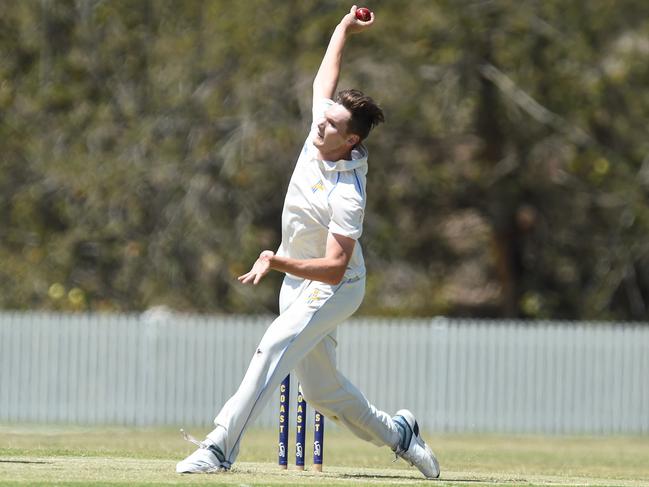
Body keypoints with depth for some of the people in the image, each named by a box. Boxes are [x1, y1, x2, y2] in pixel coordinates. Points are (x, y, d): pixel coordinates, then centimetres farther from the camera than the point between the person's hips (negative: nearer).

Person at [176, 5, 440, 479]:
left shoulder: (346, 195, -28)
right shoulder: (323, 134, -8)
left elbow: (335, 267, -31)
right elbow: (324, 81, 13)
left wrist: (278, 262, -41)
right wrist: (343, 29, 19)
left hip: (335, 287, -9)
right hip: (298, 284, 9)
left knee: (275, 346, -29)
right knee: (323, 390, 14)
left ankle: (221, 448, -37)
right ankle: (397, 432, 34)